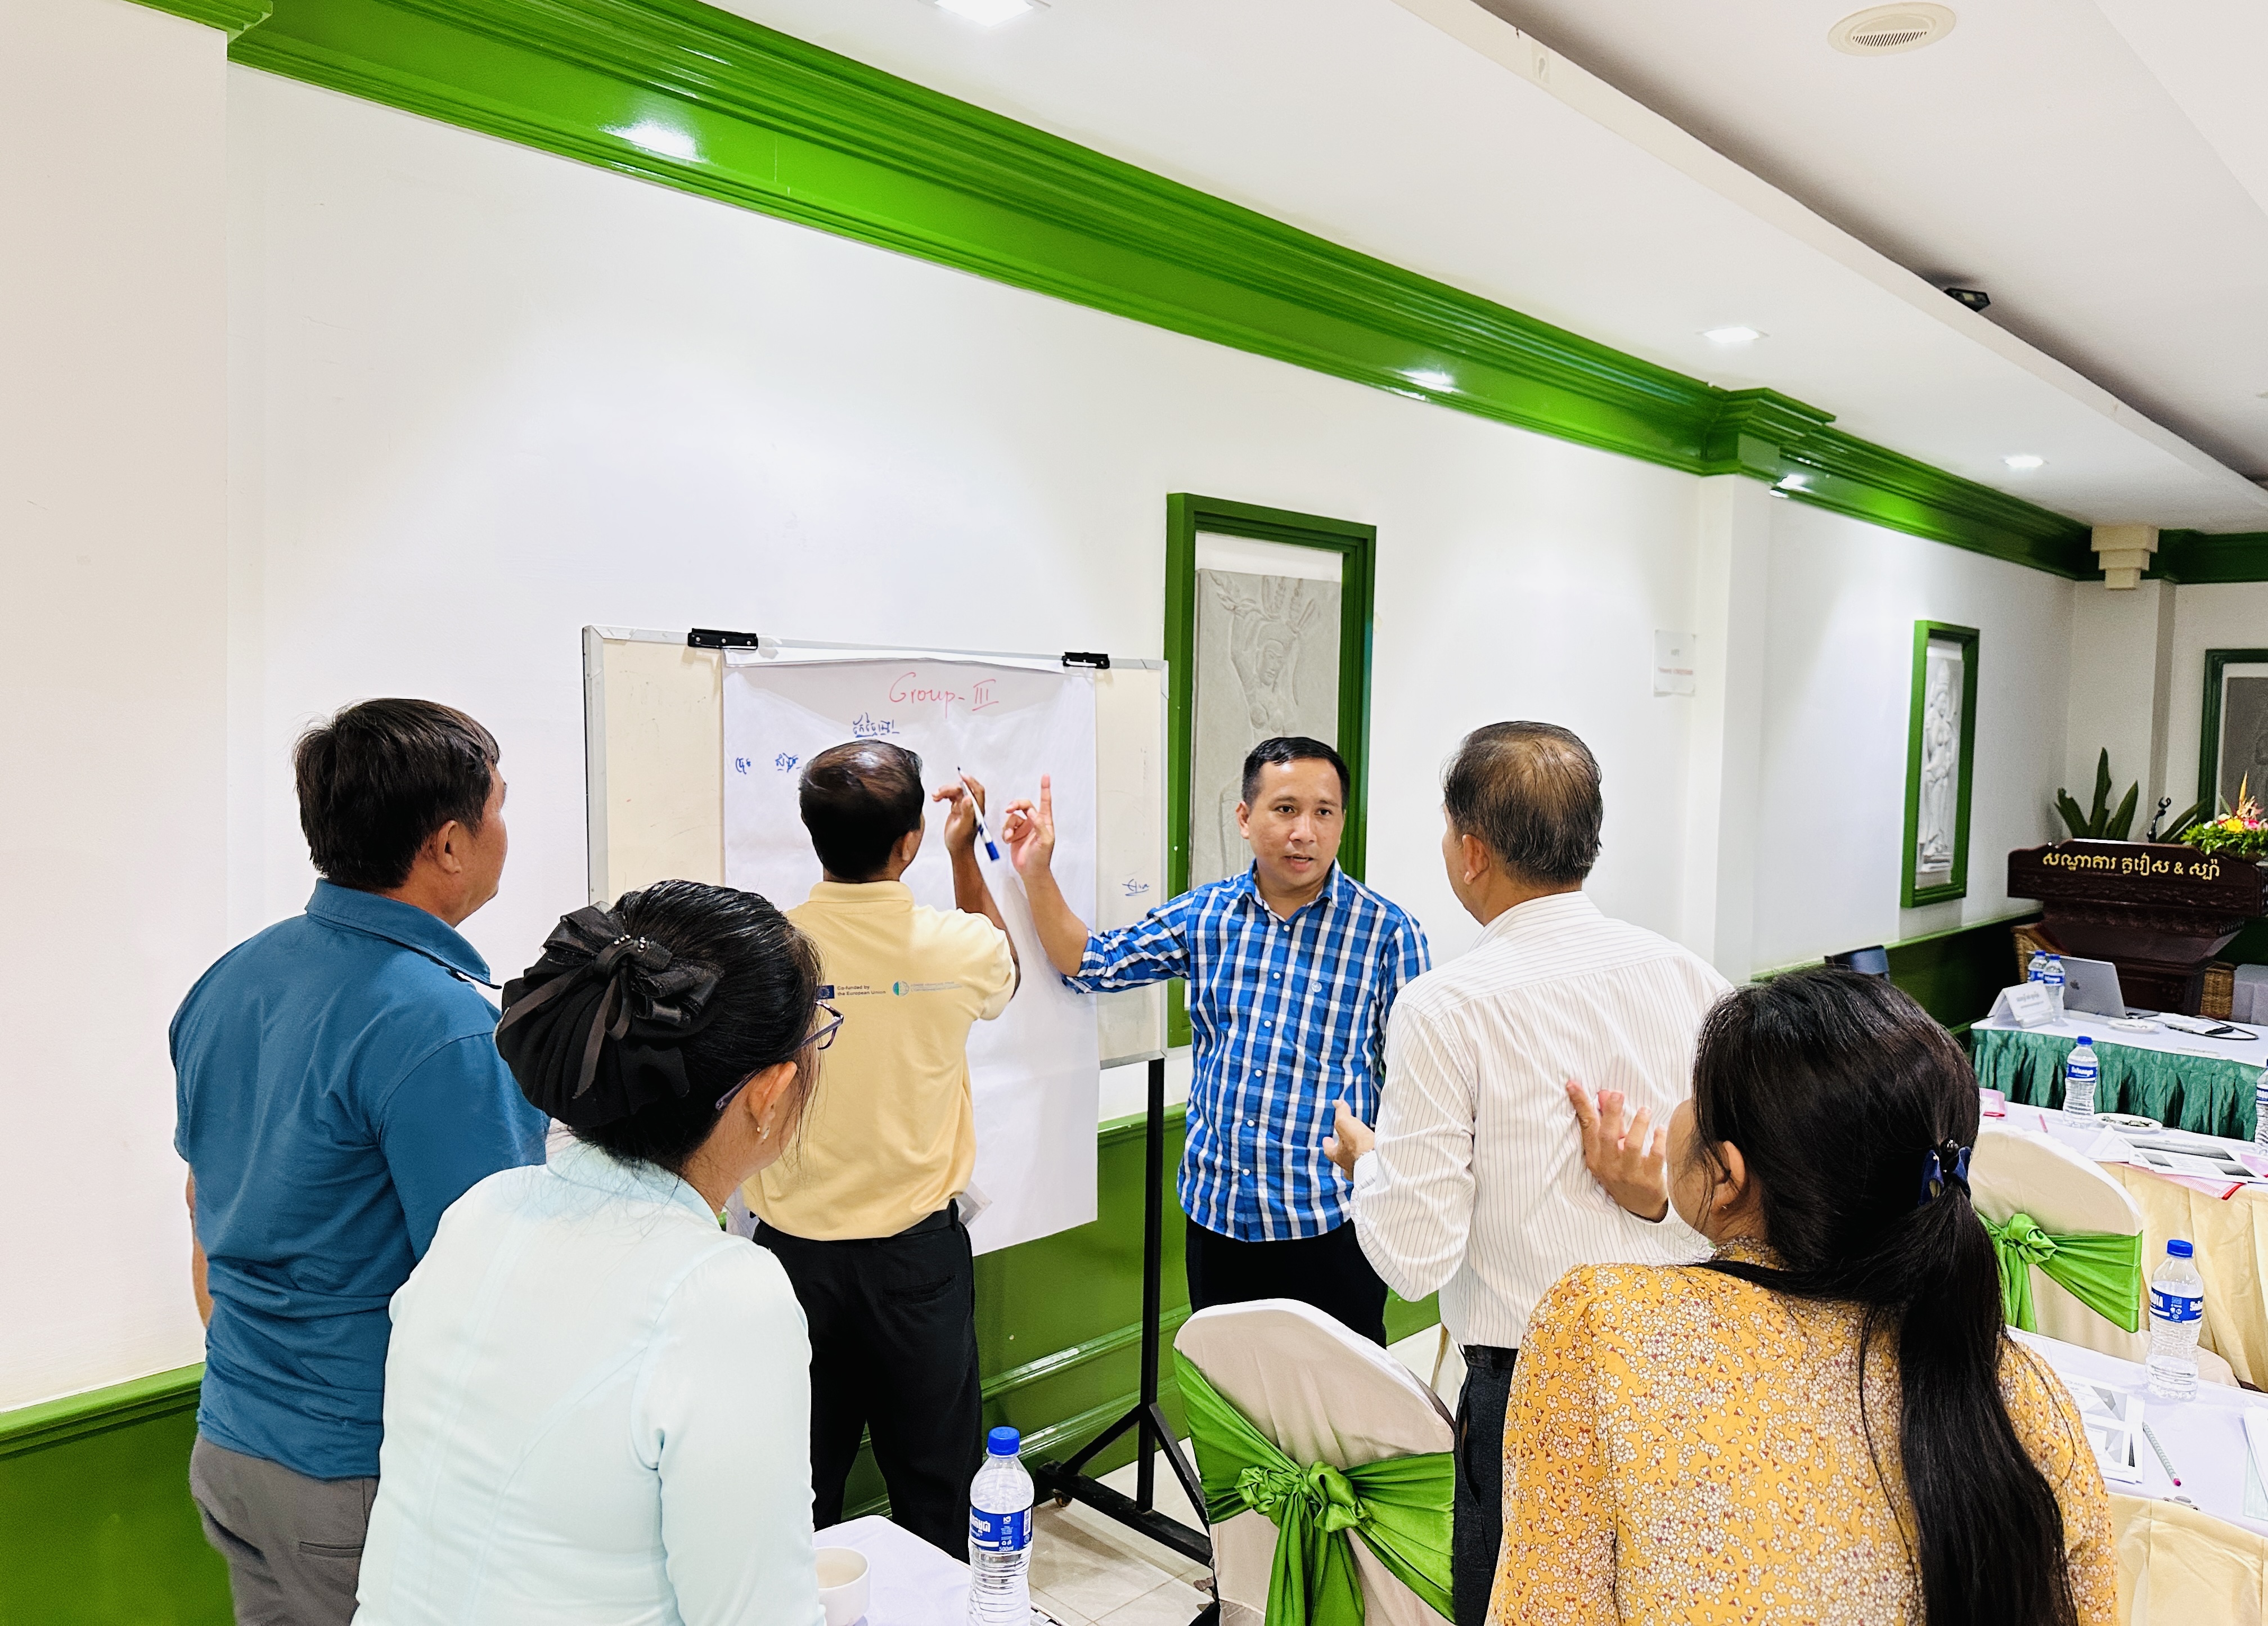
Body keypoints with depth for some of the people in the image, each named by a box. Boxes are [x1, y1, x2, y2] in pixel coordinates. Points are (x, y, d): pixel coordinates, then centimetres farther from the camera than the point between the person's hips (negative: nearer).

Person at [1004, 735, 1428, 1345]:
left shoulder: (1388, 932, -8)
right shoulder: (1204, 914, 2)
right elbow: (1088, 963, 8)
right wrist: (1036, 872, -4)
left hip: (1329, 1224, -3)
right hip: (1217, 1213, 4)